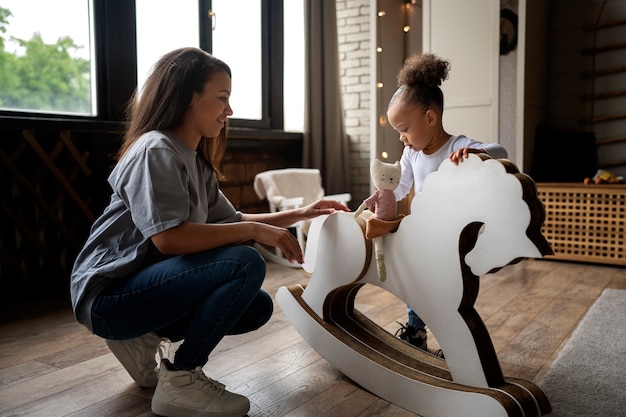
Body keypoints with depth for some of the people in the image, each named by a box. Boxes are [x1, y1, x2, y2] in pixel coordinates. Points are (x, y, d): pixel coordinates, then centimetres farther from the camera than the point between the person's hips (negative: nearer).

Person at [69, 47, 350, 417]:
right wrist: (256, 231, -23)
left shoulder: (196, 161, 11)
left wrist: (299, 214, 9)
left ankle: (144, 339, 9)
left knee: (258, 307, 6)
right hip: (108, 295, -9)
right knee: (246, 264, -24)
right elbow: (169, 238, -29)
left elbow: (231, 220, 15)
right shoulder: (156, 150, -17)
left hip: (147, 284, 9)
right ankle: (180, 380, -11)